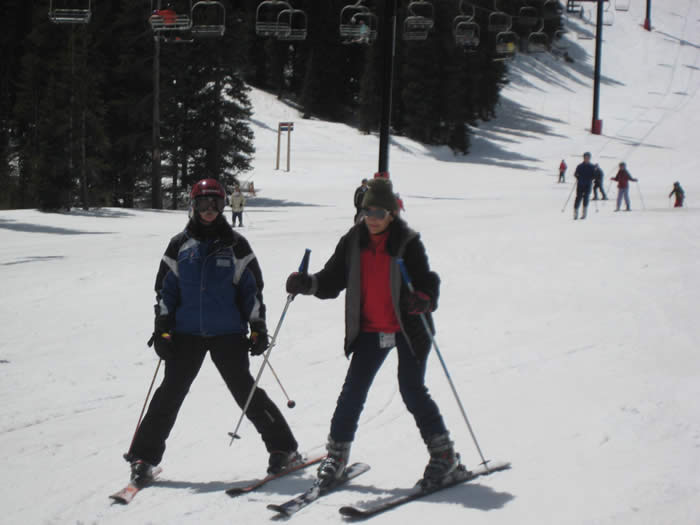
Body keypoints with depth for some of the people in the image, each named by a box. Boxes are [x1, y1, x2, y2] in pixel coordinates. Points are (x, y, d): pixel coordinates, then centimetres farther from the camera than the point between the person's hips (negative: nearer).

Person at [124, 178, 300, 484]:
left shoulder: (234, 244, 4)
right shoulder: (179, 245, 8)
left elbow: (252, 288, 7)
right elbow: (165, 289, 10)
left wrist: (258, 327, 1)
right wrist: (162, 328, 2)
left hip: (228, 333, -1)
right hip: (187, 333, 2)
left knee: (245, 391, -3)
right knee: (170, 393, -2)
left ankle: (283, 448, 8)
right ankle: (143, 457, 4)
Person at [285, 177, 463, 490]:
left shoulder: (407, 243, -9)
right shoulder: (352, 242, 2)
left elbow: (428, 283, -8)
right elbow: (332, 281, 4)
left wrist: (422, 300, -30)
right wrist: (307, 284, -15)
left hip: (408, 329, -4)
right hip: (370, 331, 4)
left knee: (412, 391, -6)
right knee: (353, 391, 1)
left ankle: (443, 453, 8)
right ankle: (337, 454, 14)